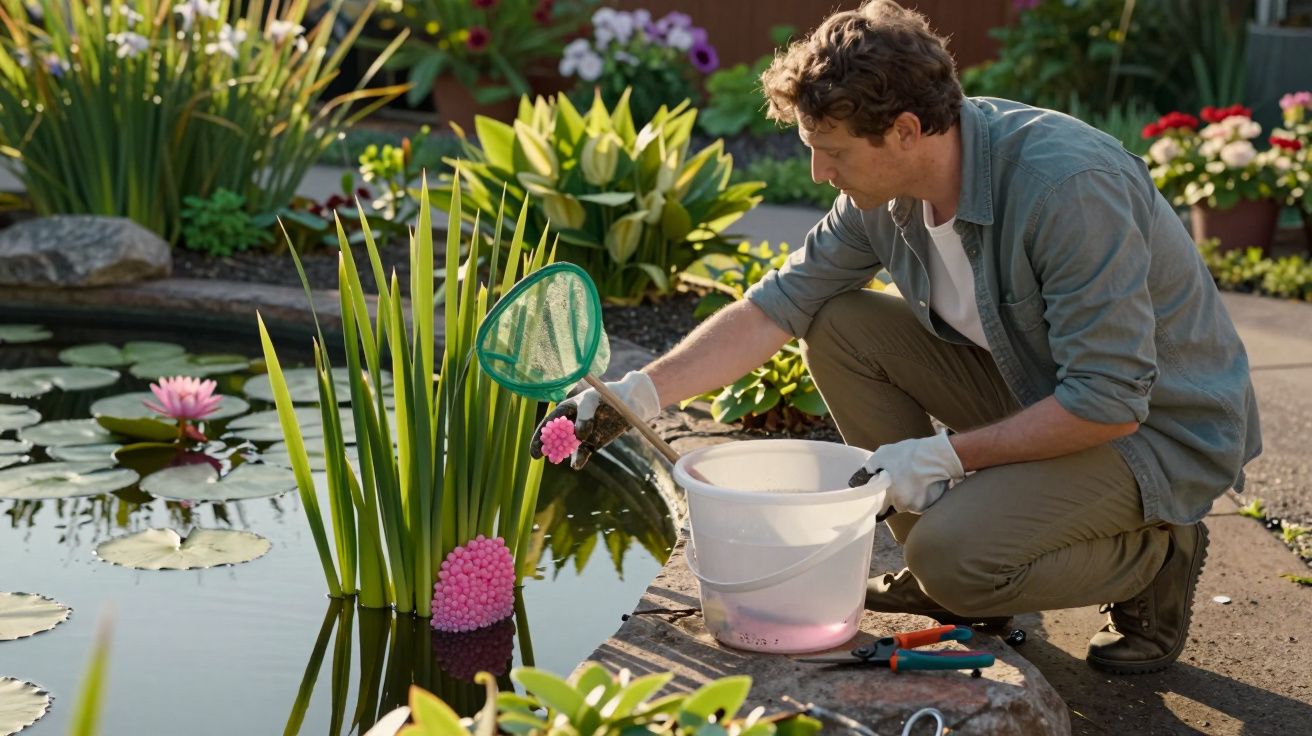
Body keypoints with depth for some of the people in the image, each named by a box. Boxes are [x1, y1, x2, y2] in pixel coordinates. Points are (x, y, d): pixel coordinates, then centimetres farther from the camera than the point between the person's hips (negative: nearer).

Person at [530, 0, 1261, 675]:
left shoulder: (1066, 183, -32)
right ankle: (942, 569, 5)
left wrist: (947, 454, -23)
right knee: (839, 326, -7)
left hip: (1160, 428, -7)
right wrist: (638, 393, -12)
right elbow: (778, 306, -4)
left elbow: (1110, 404, -30)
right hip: (1027, 382, 7)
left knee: (956, 559, -27)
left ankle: (1155, 555, 2)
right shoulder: (888, 186, -9)